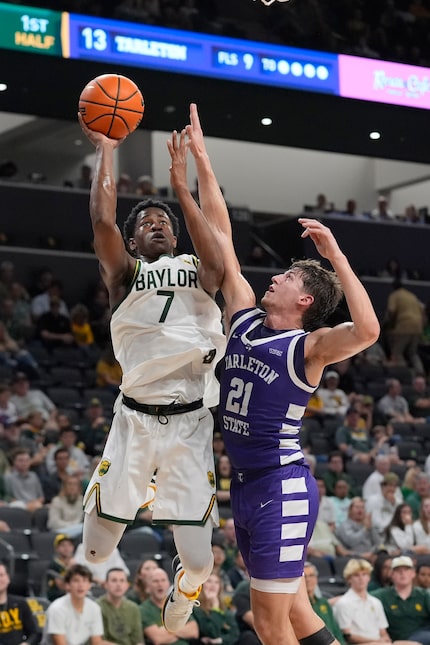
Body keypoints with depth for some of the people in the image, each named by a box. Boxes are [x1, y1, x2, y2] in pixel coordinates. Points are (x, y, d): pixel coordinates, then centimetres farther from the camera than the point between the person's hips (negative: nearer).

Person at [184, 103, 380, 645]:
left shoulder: (308, 347, -10)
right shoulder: (244, 320, 9)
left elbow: (367, 330, -31)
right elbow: (220, 235, 11)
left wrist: (335, 253, -29)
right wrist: (200, 158, 10)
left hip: (282, 487, -7)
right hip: (245, 484, 7)